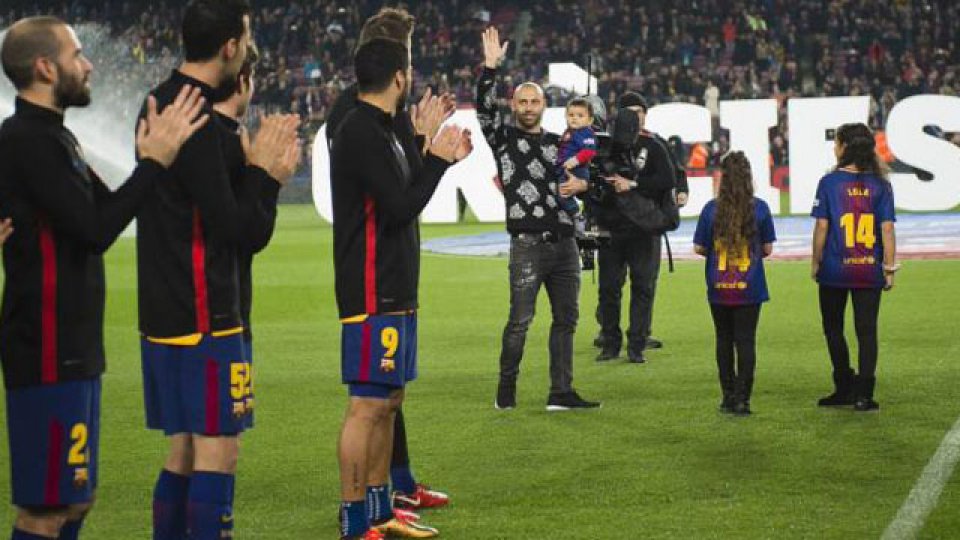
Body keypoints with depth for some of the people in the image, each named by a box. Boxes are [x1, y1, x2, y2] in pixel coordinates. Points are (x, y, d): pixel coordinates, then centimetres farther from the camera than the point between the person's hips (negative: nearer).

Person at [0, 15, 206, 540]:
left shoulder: (49, 136, 15)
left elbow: (103, 208, 17)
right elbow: (94, 230, -23)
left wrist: (150, 157, 5)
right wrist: (155, 162, -18)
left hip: (71, 346, 10)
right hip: (49, 352, -10)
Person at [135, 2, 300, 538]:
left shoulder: (161, 102, 12)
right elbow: (236, 229, -18)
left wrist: (260, 169, 6)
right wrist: (264, 172, -4)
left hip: (166, 311, 10)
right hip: (201, 316, -10)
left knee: (185, 448, 16)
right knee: (218, 448, -6)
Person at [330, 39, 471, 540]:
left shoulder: (377, 129, 16)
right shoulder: (361, 132, -15)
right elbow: (399, 208, -20)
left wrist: (439, 157, 15)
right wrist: (438, 160, -10)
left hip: (393, 291, 10)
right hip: (373, 295, -10)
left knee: (388, 400, 14)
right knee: (367, 404, -8)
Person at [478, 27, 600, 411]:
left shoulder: (559, 145, 17)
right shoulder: (504, 138, 6)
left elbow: (586, 180, 26)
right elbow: (484, 107, -11)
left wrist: (582, 184, 3)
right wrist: (490, 66, -20)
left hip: (564, 244, 5)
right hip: (527, 245, -5)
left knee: (566, 318, 6)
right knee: (520, 320, -9)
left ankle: (561, 393, 11)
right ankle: (506, 387, 7)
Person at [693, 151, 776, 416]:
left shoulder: (711, 209, -7)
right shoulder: (760, 208, -7)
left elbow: (699, 248, -2)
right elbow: (768, 248, -2)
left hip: (719, 287, 1)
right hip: (750, 287, -1)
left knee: (724, 340, 14)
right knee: (746, 340, 2)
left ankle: (729, 397, 19)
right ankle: (742, 399, -3)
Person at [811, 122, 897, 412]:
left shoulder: (829, 182, -6)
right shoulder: (880, 184, -1)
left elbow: (821, 227, -6)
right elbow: (887, 229, -4)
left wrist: (815, 263, 4)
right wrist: (890, 267, 2)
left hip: (835, 269, -1)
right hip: (870, 269, 1)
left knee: (833, 329, 15)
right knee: (867, 331, 5)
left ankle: (845, 388, 18)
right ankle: (863, 394, 2)